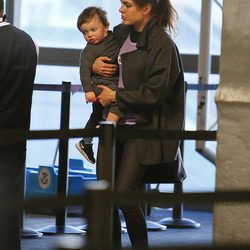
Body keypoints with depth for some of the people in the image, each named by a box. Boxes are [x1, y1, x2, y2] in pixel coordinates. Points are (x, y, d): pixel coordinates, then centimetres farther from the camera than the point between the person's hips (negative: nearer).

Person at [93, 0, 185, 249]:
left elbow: (154, 93, -18)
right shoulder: (122, 33, 8)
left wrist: (116, 96, -11)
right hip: (115, 122, 7)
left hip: (143, 128, -7)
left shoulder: (162, 44, -14)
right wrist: (94, 65, 4)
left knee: (124, 193, -11)